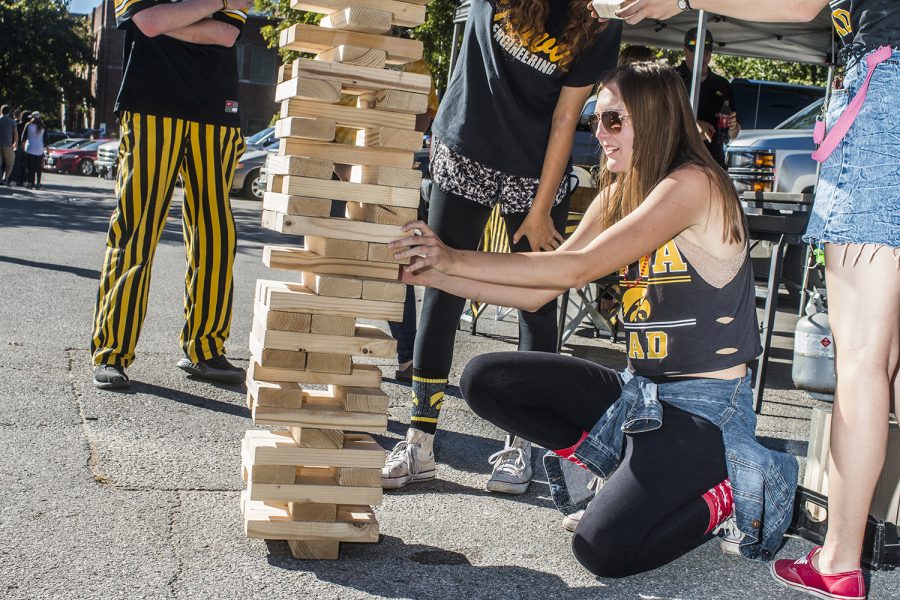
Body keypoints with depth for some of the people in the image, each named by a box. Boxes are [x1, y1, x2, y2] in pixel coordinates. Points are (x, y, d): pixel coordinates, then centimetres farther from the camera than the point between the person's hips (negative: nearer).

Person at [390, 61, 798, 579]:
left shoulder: (693, 184, -16)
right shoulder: (617, 196, 9)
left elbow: (577, 268, -24)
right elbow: (537, 293, 3)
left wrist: (457, 258, -20)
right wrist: (433, 274, -6)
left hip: (705, 405, -8)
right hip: (640, 392, 8)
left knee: (604, 547, -23)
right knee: (486, 379, -2)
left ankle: (738, 483, 0)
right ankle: (621, 465, 3)